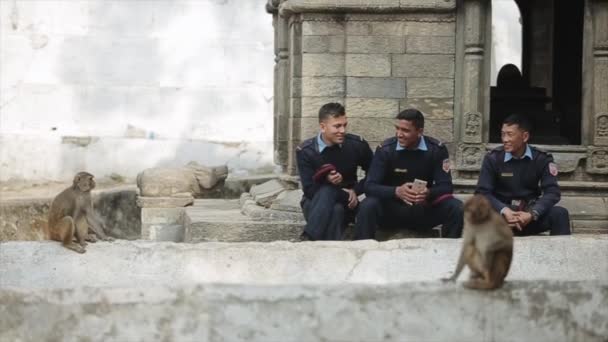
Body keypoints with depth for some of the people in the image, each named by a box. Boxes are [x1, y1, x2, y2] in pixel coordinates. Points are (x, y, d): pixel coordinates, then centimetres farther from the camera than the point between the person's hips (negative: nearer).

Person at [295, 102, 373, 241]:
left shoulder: (357, 145, -8)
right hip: (315, 203, -1)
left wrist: (355, 191, -9)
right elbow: (310, 190, -15)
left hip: (346, 205, 1)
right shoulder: (305, 151, -12)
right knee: (327, 192, -36)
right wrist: (336, 189, -28)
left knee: (337, 209, -36)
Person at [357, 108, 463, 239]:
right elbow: (370, 186, -16)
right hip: (392, 209, -1)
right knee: (368, 206, -32)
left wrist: (428, 193, -33)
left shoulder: (437, 149, -7)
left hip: (424, 210, 1)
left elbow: (446, 186, -10)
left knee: (457, 208, -24)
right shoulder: (385, 149, -11)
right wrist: (396, 191, -35)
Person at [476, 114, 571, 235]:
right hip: (503, 214, -1)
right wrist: (504, 211, -28)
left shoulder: (542, 159, 0)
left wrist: (532, 214, -28)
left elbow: (552, 192, -9)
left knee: (560, 213, -26)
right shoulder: (492, 158, -3)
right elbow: (482, 192, -9)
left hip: (530, 214, 1)